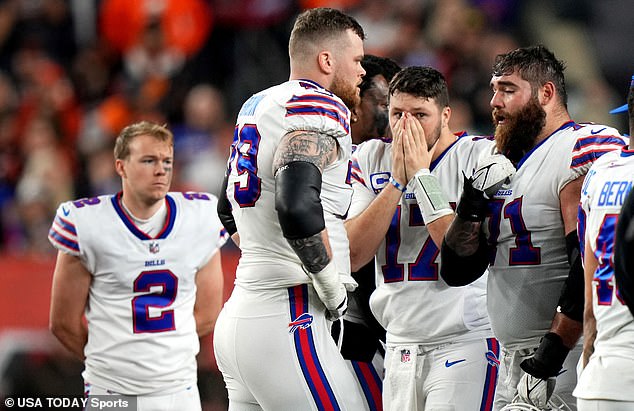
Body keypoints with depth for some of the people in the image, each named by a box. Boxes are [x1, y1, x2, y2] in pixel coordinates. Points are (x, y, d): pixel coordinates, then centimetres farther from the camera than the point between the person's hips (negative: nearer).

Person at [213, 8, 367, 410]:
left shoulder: (257, 106, 19)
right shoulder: (322, 109, -10)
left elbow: (230, 211, 32)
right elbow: (298, 207, -27)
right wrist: (332, 286, -15)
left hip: (237, 317, 10)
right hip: (286, 325, -10)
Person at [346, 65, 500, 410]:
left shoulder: (478, 156, -5)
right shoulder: (370, 158, 7)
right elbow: (353, 256, -4)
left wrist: (421, 175, -14)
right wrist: (397, 180, -9)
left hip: (465, 341, -5)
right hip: (400, 345, 5)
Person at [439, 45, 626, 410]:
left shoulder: (583, 151, -9)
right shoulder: (502, 165, 19)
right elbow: (457, 270, 17)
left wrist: (552, 352, -22)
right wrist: (474, 200, 1)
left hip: (568, 356, -8)